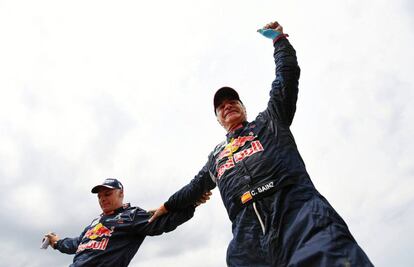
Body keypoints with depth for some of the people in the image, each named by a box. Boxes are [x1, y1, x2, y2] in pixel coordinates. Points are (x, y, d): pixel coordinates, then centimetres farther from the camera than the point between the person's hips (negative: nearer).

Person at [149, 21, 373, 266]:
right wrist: (167, 207, 59)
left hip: (298, 209, -3)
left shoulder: (268, 122, 26)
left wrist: (279, 39, 29)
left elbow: (288, 75, 22)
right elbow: (196, 187, 48)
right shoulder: (217, 155, 36)